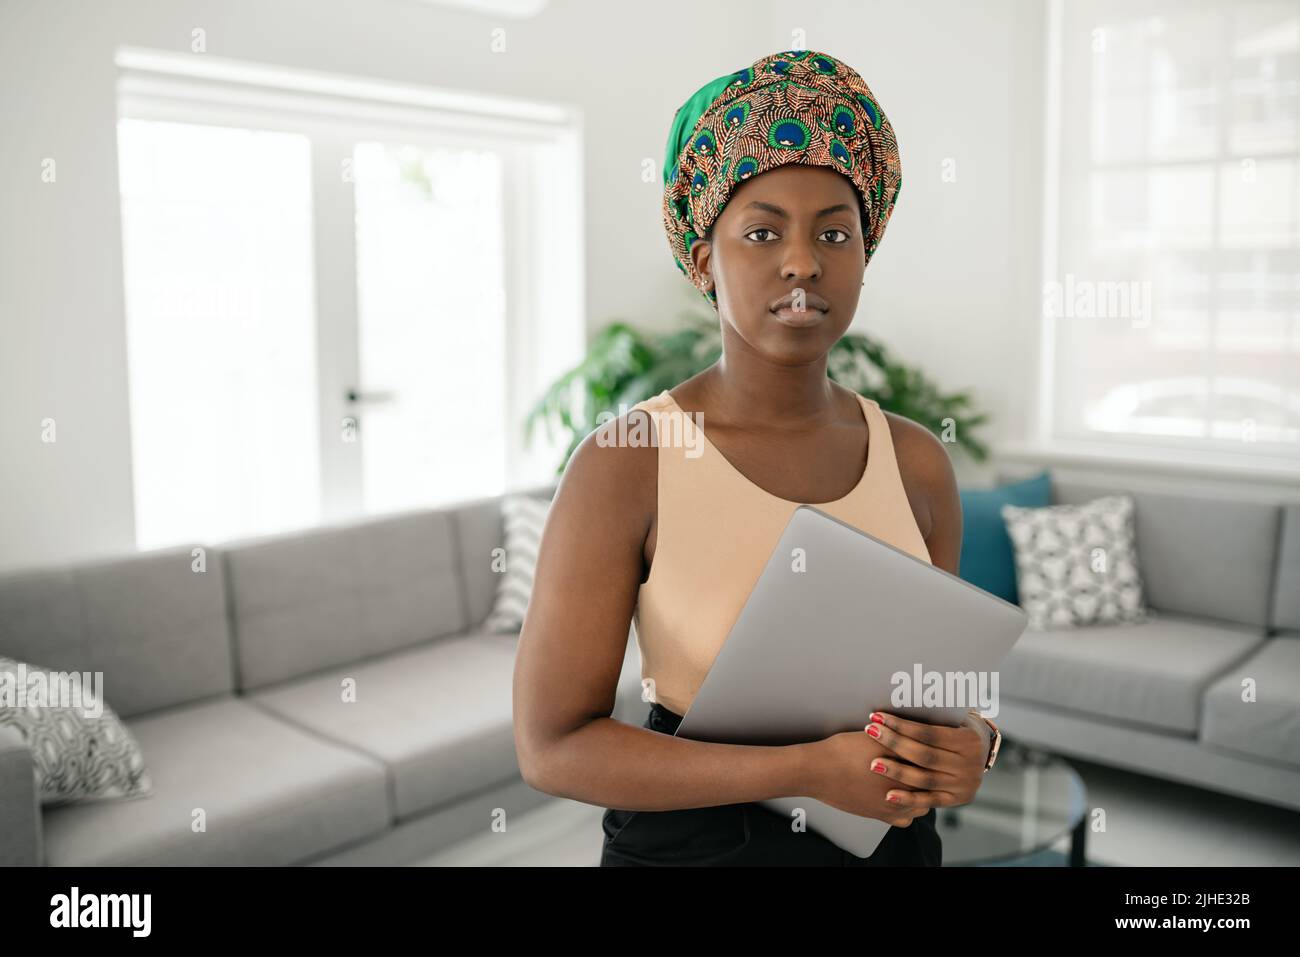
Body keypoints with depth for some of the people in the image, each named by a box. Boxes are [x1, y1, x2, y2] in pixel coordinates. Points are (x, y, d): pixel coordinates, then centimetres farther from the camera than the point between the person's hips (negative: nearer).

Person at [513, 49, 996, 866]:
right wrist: (808, 771, -23)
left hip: (889, 840, 4)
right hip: (690, 840, -4)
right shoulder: (625, 463, -18)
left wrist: (969, 743, -16)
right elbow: (552, 744, -18)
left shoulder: (917, 463, -5)